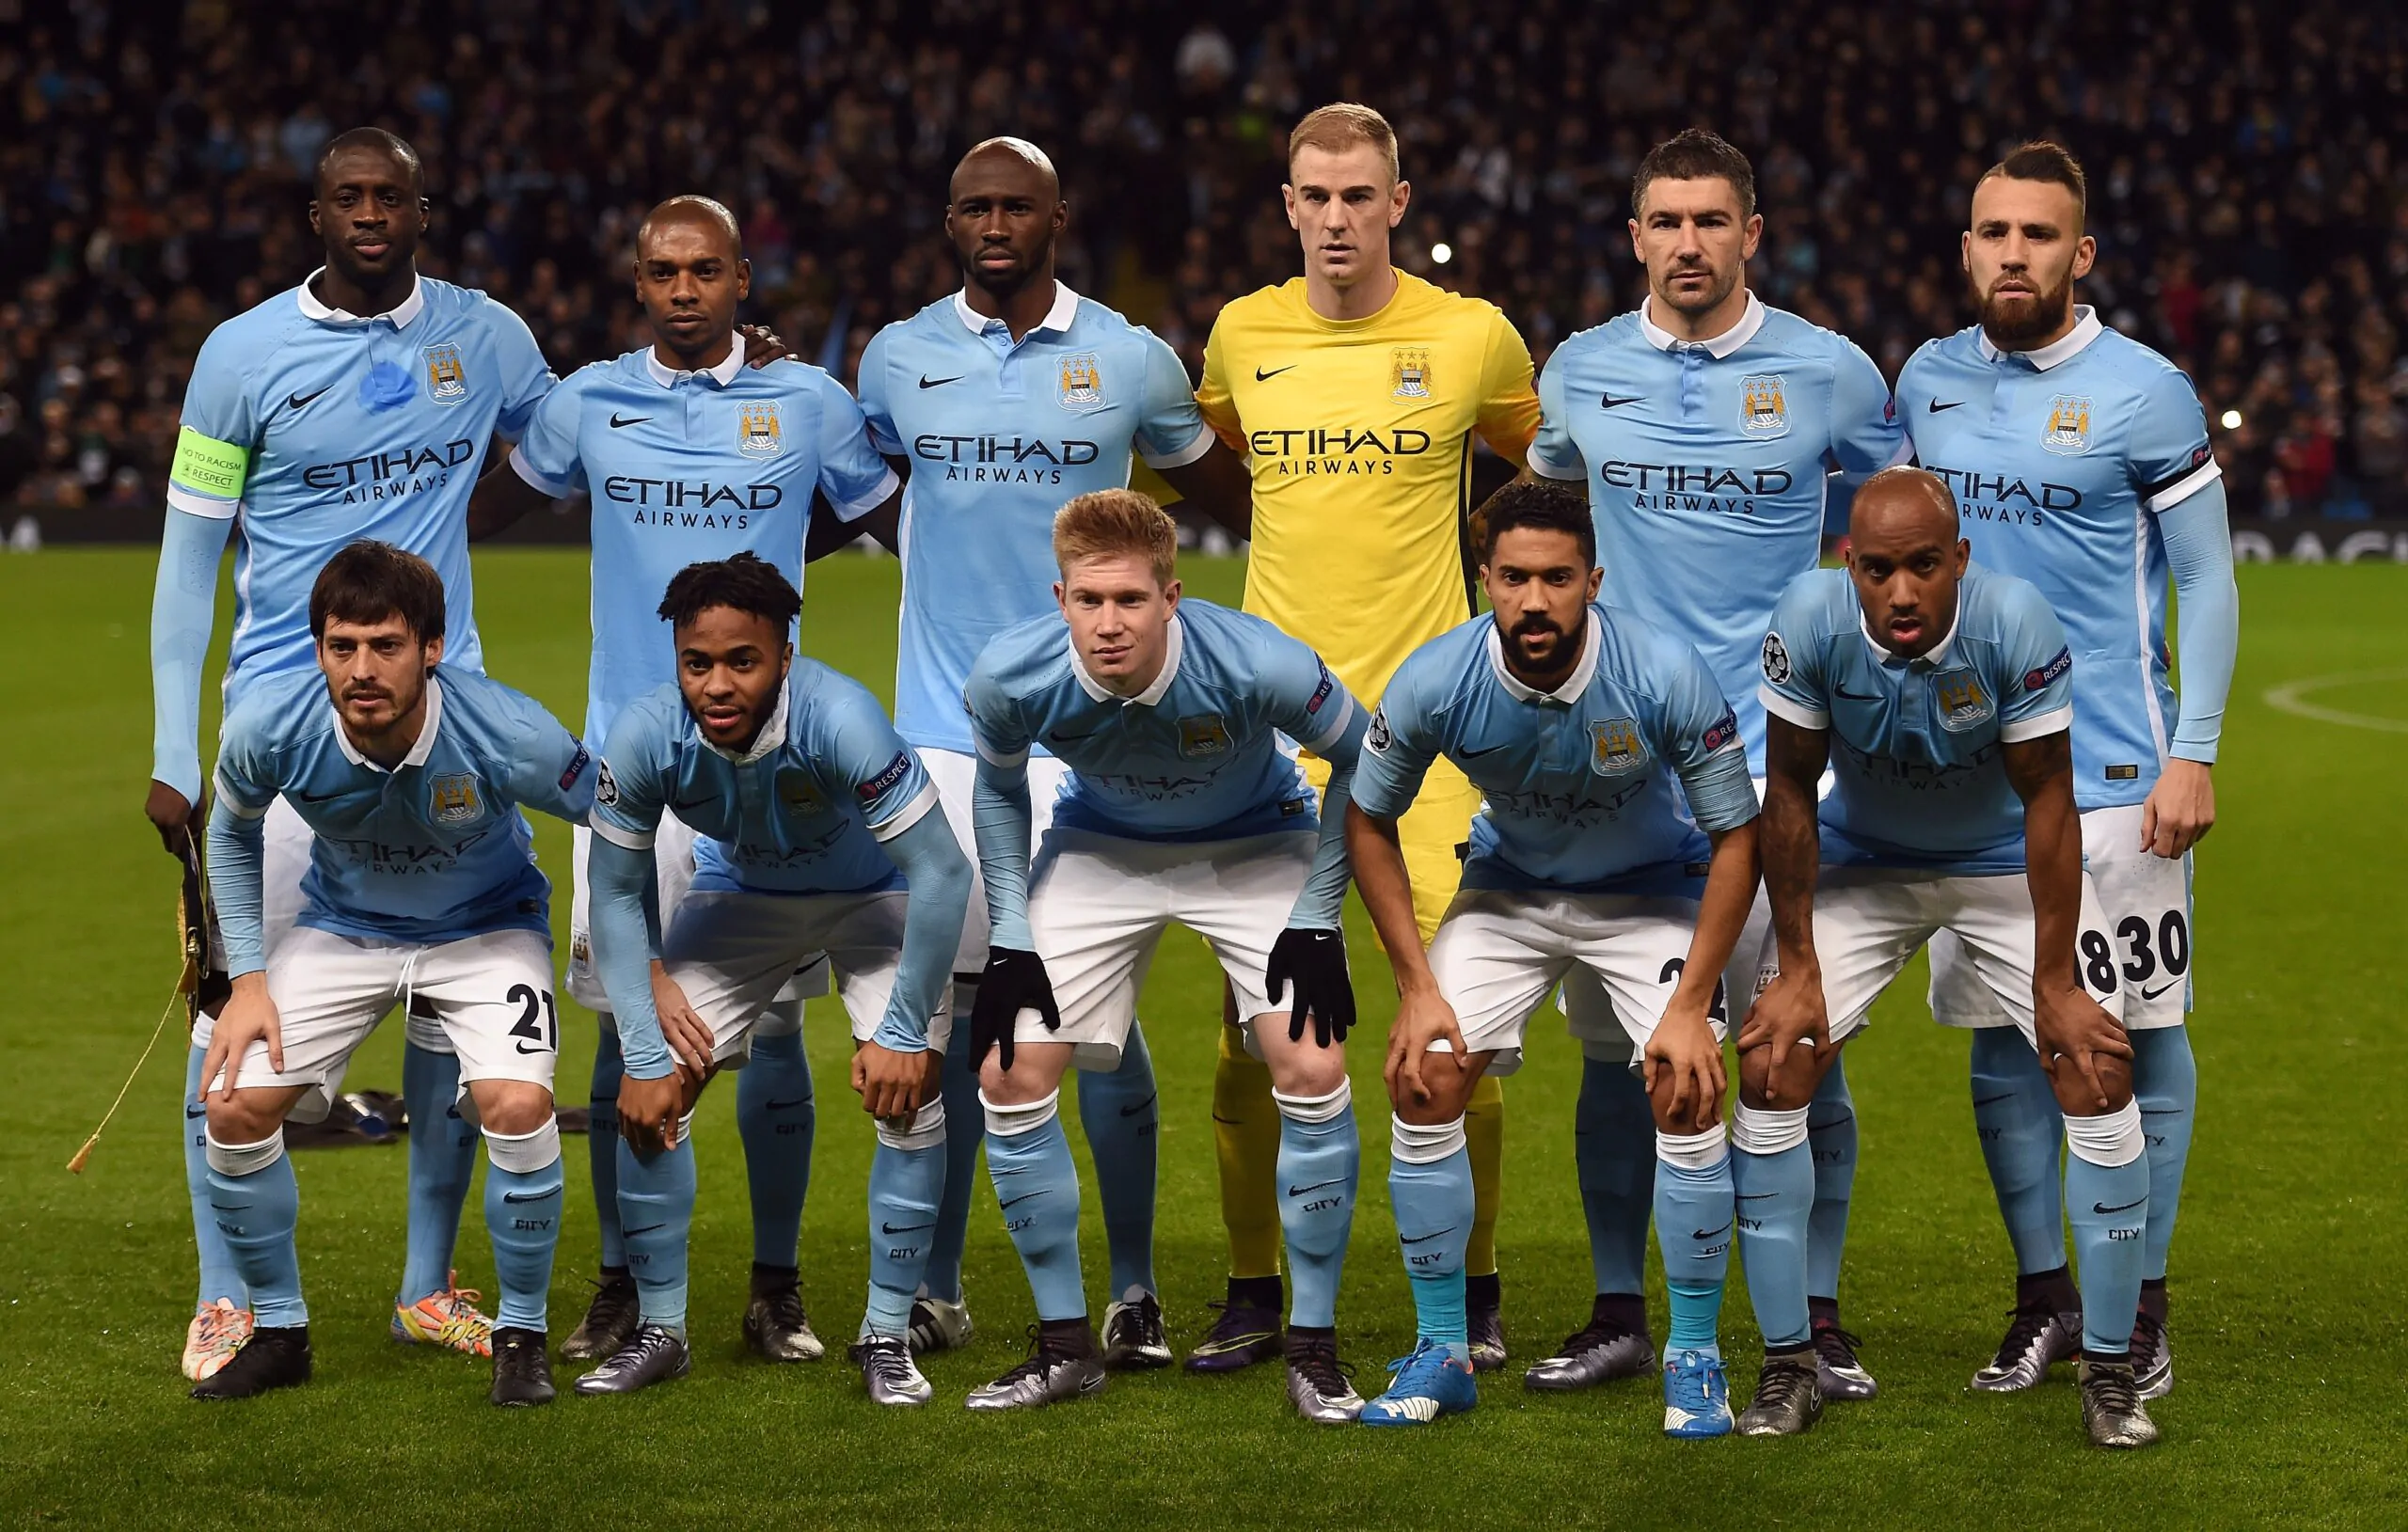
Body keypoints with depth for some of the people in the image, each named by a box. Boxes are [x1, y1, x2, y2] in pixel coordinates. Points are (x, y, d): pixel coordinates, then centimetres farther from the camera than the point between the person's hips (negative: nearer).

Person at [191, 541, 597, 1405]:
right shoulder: (268, 729, -26)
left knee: (515, 1105, -27)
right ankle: (277, 1330, 10)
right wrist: (248, 977, -6)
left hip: (487, 928, -2)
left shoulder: (509, 735, -33)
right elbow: (233, 833, -1)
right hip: (342, 928, 3)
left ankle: (521, 1334, -4)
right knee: (235, 1104, -13)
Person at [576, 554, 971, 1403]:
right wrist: (643, 1056, -17)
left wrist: (903, 1033, -29)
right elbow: (616, 896, -14)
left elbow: (943, 871, -31)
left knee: (909, 1085, -20)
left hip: (874, 895, -3)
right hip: (739, 895, 3)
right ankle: (659, 1328, 7)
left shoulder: (841, 719, -39)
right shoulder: (645, 737, -29)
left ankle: (886, 1333, -5)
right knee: (649, 1089, -9)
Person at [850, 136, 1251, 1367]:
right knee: (952, 1000, 5)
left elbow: (1220, 489, 18)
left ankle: (1134, 1289, 6)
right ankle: (936, 1290, 15)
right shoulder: (897, 359, 6)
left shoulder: (1128, 362, 2)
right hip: (945, 721, 2)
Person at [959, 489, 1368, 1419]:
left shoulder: (1258, 667, -35)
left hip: (1255, 849, -2)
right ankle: (1065, 1347, 7)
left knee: (1312, 1072, -18)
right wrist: (1009, 940, -7)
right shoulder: (1011, 677, -28)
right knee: (1009, 1075, -8)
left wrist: (1318, 917, -16)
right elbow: (999, 786, -4)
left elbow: (1356, 758, -14)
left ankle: (1313, 1348, -3)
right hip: (1101, 848, 2)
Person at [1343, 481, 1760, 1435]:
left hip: (1651, 891, -2)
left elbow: (1736, 837, -18)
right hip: (1510, 888, 2)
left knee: (1687, 1096, -20)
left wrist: (1690, 1004, -21)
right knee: (1422, 1081, -13)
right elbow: (1369, 820, -7)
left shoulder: (1665, 675, -30)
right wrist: (1416, 986, -11)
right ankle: (1442, 1354, 2)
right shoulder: (1435, 681, -25)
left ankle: (1695, 1359, -3)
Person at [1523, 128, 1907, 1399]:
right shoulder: (1579, 373, 7)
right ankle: (1618, 1314, 14)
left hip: (1775, 756, -2)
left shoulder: (1828, 374, 1)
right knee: (1614, 1044, 3)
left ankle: (1816, 1320, 6)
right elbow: (1539, 500, 28)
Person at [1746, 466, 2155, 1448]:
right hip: (1861, 863, 1)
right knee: (1769, 1067, -11)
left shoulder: (2017, 626, -31)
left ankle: (2109, 1372, 1)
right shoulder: (1810, 621, -28)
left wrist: (2056, 984, -17)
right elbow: (1790, 797, -15)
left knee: (2098, 1072, -13)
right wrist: (1798, 970, -11)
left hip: (2006, 865, -1)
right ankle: (1787, 1367, 1)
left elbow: (2047, 805, -20)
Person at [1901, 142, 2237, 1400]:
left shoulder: (2143, 394, -6)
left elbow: (2208, 580, -3)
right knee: (2003, 1043, 7)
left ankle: (2136, 1305, 11)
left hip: (2114, 774, -4)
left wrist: (2194, 753, -10)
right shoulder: (1929, 381, 8)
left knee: (2139, 1036, 0)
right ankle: (2044, 1297, 19)